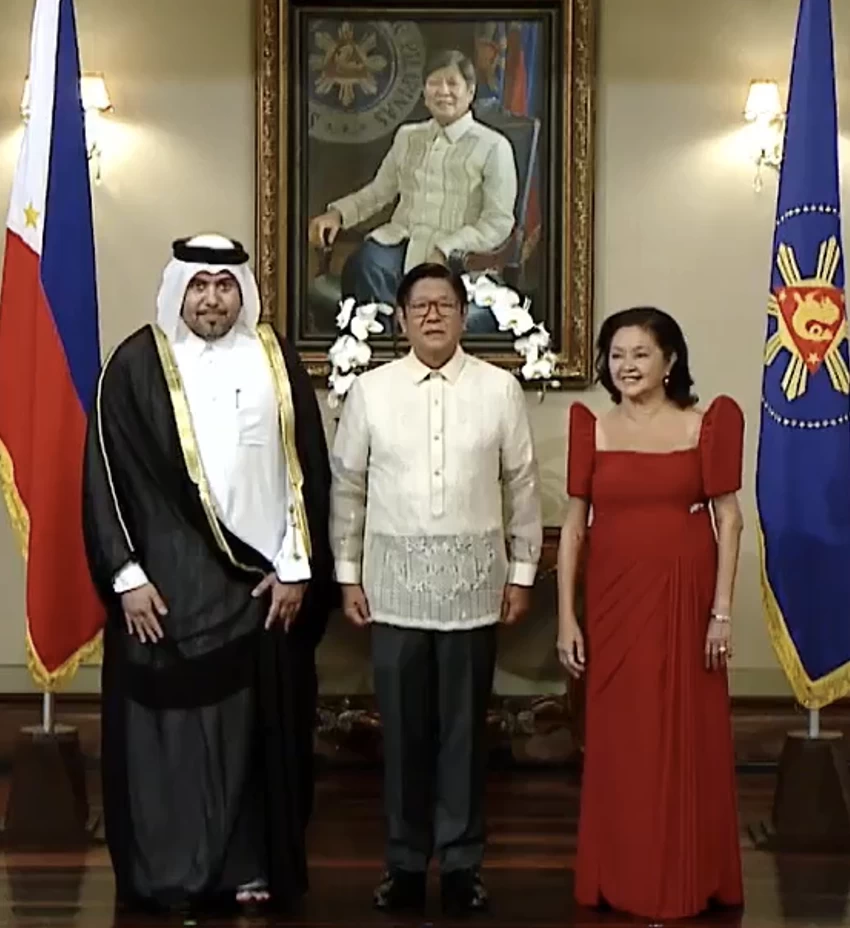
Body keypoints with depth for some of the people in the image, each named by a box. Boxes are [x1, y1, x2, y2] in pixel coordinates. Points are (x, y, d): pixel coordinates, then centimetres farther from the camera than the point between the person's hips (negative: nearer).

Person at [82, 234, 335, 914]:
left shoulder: (276, 361, 4)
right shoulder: (137, 365, -2)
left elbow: (307, 470, 5)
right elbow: (106, 475, -3)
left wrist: (296, 567, 0)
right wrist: (127, 575, -8)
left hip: (261, 579, 2)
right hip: (164, 580, -2)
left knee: (256, 727, 7)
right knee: (167, 726, 3)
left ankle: (253, 867, 19)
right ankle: (166, 875, 14)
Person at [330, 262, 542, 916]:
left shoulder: (501, 389, -1)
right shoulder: (370, 391, 1)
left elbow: (523, 486, 4)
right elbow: (347, 486, 6)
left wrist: (523, 571, 4)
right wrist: (348, 573, 5)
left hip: (473, 582, 0)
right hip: (395, 581, 1)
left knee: (464, 726, 7)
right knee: (403, 728, 7)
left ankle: (462, 861, 20)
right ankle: (405, 860, 21)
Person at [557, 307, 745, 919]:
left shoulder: (707, 425, -1)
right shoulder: (591, 429, 4)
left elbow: (728, 519, -2)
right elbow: (574, 525, 4)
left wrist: (722, 611, -8)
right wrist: (567, 617, 0)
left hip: (682, 598, -2)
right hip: (613, 599, 2)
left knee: (683, 739, 5)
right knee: (617, 742, 7)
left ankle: (683, 882, 19)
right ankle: (619, 880, 20)